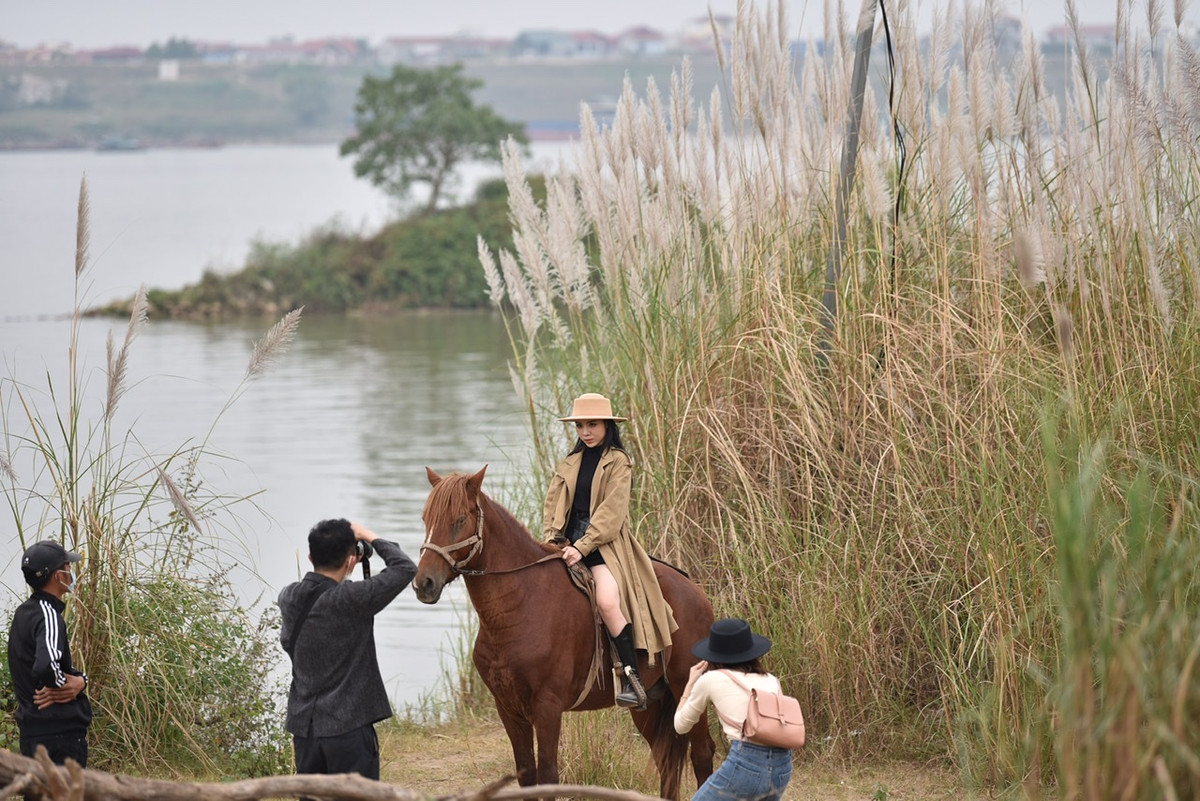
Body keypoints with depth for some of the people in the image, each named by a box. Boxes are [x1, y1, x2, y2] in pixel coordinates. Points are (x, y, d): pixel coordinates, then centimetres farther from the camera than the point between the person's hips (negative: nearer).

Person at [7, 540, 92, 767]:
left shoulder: (24, 613, 15)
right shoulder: (48, 615, -17)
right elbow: (46, 666, -35)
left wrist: (80, 680, -1)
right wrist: (62, 684, -15)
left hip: (32, 729, 10)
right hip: (59, 730, -10)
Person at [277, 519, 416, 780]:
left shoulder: (288, 598, 0)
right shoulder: (351, 599, -18)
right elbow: (406, 569, -14)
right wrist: (371, 538, 0)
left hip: (303, 725, 6)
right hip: (348, 726, -6)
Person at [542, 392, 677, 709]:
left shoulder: (618, 462, 0)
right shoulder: (569, 464, 19)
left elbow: (611, 512, -9)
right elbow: (552, 505, 14)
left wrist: (582, 547, -18)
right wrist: (554, 540, -5)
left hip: (605, 545, -6)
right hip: (570, 543, 6)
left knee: (608, 601, -30)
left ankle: (632, 680, -27)